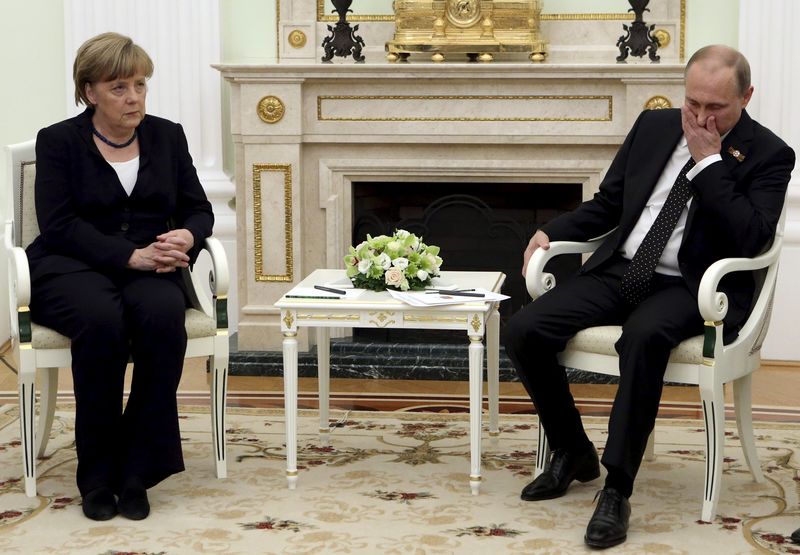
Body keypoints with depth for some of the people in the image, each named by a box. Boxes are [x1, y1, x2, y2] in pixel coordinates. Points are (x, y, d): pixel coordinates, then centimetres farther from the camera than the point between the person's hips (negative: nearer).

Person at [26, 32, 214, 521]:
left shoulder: (168, 136, 12)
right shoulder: (58, 141, 2)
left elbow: (199, 210, 12)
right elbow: (58, 224, -9)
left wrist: (187, 236, -14)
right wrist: (131, 256, -21)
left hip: (149, 267, 2)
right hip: (72, 267, -2)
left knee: (163, 315, -34)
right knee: (101, 320, -37)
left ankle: (136, 470, -25)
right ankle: (97, 474, -22)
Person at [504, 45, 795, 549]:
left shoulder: (768, 155, -3)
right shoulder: (655, 126, 11)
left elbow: (750, 240, -17)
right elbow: (607, 203, 19)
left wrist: (709, 160, -15)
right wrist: (552, 231, 2)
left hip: (688, 287, -5)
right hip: (618, 270, 5)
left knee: (644, 335, -39)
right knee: (524, 330, -16)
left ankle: (617, 489, -30)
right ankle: (573, 451, 7)